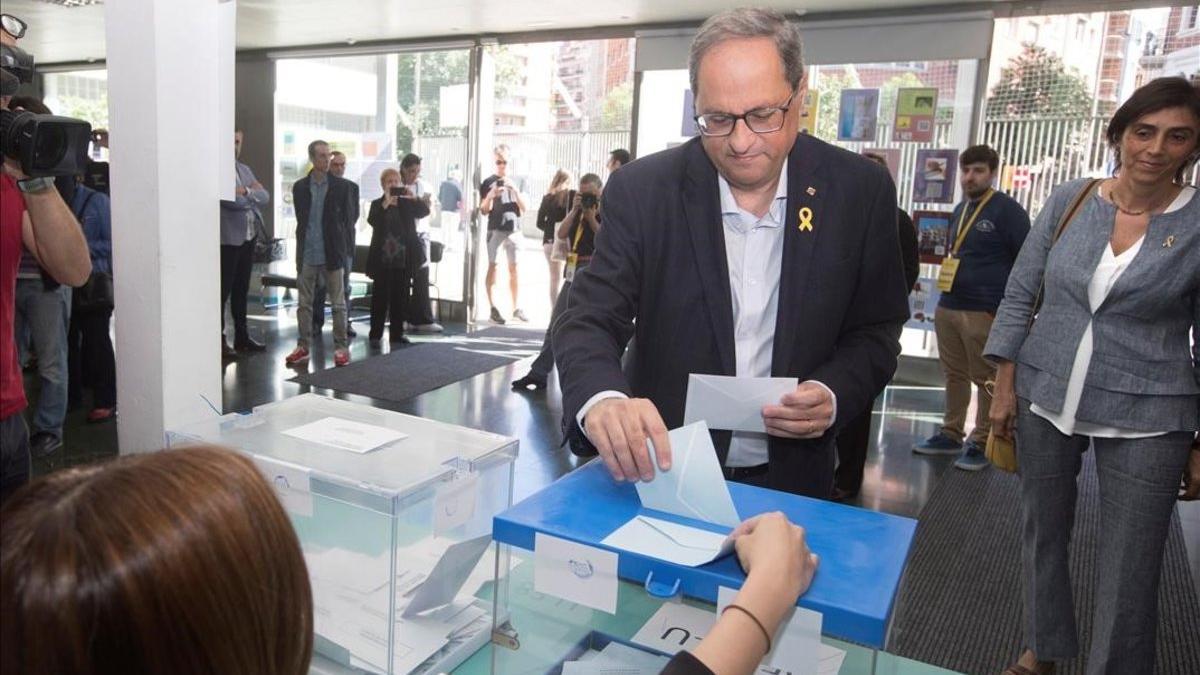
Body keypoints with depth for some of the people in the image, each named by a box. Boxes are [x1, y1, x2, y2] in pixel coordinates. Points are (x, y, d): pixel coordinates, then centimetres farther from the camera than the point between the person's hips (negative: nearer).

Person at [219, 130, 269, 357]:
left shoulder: (244, 169, 15)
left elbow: (265, 197, 5)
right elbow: (230, 201, -19)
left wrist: (246, 192, -12)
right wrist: (252, 195, -3)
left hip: (249, 237, 8)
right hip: (228, 239, -7)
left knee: (241, 289, 14)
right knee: (223, 290, -1)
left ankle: (242, 336, 22)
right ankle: (219, 339, 7)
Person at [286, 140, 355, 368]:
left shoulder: (342, 186, -1)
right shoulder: (300, 187, 7)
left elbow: (347, 218, 2)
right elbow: (300, 218, 13)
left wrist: (335, 239, 1)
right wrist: (307, 239, 7)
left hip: (332, 253, -2)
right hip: (306, 254, 3)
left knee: (338, 302, 2)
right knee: (304, 303, 8)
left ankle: (341, 347, 8)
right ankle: (302, 347, 15)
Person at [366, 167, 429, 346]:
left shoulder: (407, 203, 10)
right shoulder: (377, 204, 3)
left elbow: (424, 211, -6)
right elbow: (372, 221, -16)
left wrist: (414, 198, -23)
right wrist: (385, 204, -27)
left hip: (404, 259, 3)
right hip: (383, 259, -3)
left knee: (401, 297, 7)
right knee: (380, 296, -1)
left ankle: (397, 333, 15)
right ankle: (375, 334, 3)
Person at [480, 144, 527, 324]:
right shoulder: (488, 182, 3)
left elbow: (524, 208, 4)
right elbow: (484, 210, 0)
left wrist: (515, 190, -11)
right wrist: (491, 195, -18)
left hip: (513, 229, 2)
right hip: (495, 229, -2)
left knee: (513, 268, 6)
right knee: (492, 266, -4)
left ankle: (516, 307, 13)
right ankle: (493, 308, -3)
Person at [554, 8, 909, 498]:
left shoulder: (861, 191, -10)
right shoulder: (642, 190, -14)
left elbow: (875, 332, 0)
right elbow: (589, 321, -18)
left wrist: (834, 396, -21)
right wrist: (602, 399, -40)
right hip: (659, 471, -1)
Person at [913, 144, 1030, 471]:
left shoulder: (1007, 210, -6)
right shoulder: (959, 210, 15)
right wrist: (947, 265, 12)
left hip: (986, 310, -7)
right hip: (948, 306, 7)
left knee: (987, 379, 1)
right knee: (954, 375, 13)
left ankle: (981, 443, 10)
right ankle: (951, 434, 24)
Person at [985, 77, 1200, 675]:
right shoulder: (1069, 201, -1)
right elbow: (1019, 295, 4)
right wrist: (1004, 386, 0)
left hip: (1145, 419, -2)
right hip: (1045, 399, 2)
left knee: (1129, 574, 4)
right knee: (1042, 536, 17)